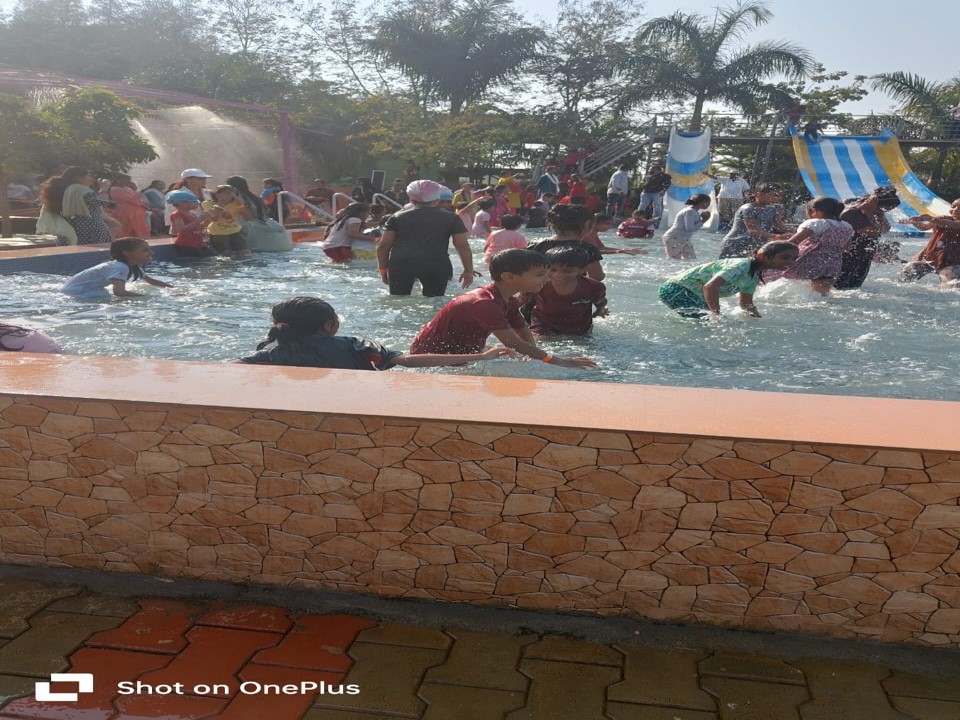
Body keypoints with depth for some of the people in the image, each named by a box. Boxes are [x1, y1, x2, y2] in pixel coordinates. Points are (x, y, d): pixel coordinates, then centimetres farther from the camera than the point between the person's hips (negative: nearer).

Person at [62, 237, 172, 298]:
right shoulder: (120, 267, -32)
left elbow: (151, 281, 14)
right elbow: (119, 292, -46)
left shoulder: (134, 266, -1)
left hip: (88, 289, 9)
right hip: (77, 290, -9)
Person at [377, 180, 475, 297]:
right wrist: (468, 271, 11)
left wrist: (383, 268, 18)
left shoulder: (397, 216, 15)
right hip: (436, 265, -1)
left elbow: (383, 245, 9)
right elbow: (462, 246, 5)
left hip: (401, 263, 1)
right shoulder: (451, 218, 12)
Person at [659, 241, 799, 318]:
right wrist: (717, 316, -40)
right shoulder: (742, 266, -27)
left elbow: (746, 303, 19)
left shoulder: (756, 274, 5)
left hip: (696, 295, 10)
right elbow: (710, 287, -39)